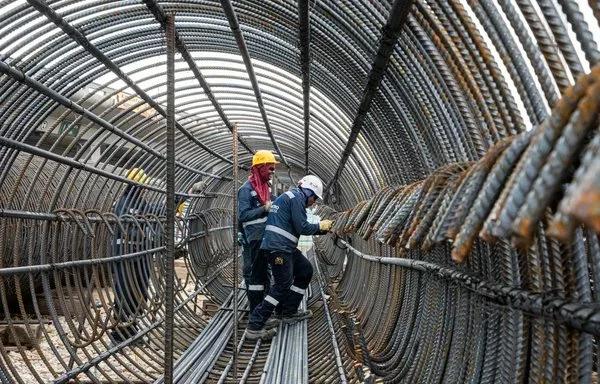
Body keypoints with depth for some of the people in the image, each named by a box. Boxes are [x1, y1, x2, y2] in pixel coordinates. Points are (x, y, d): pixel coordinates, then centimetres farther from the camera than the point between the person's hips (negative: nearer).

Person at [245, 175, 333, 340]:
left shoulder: (289, 196, 23)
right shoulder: (297, 197, -9)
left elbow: (298, 228, 25)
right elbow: (302, 228, -14)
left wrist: (322, 229, 22)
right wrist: (320, 226, 3)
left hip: (284, 247, 11)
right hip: (278, 247, -11)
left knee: (306, 270, 19)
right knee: (283, 285, -10)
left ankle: (289, 313, 24)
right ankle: (254, 326, -10)